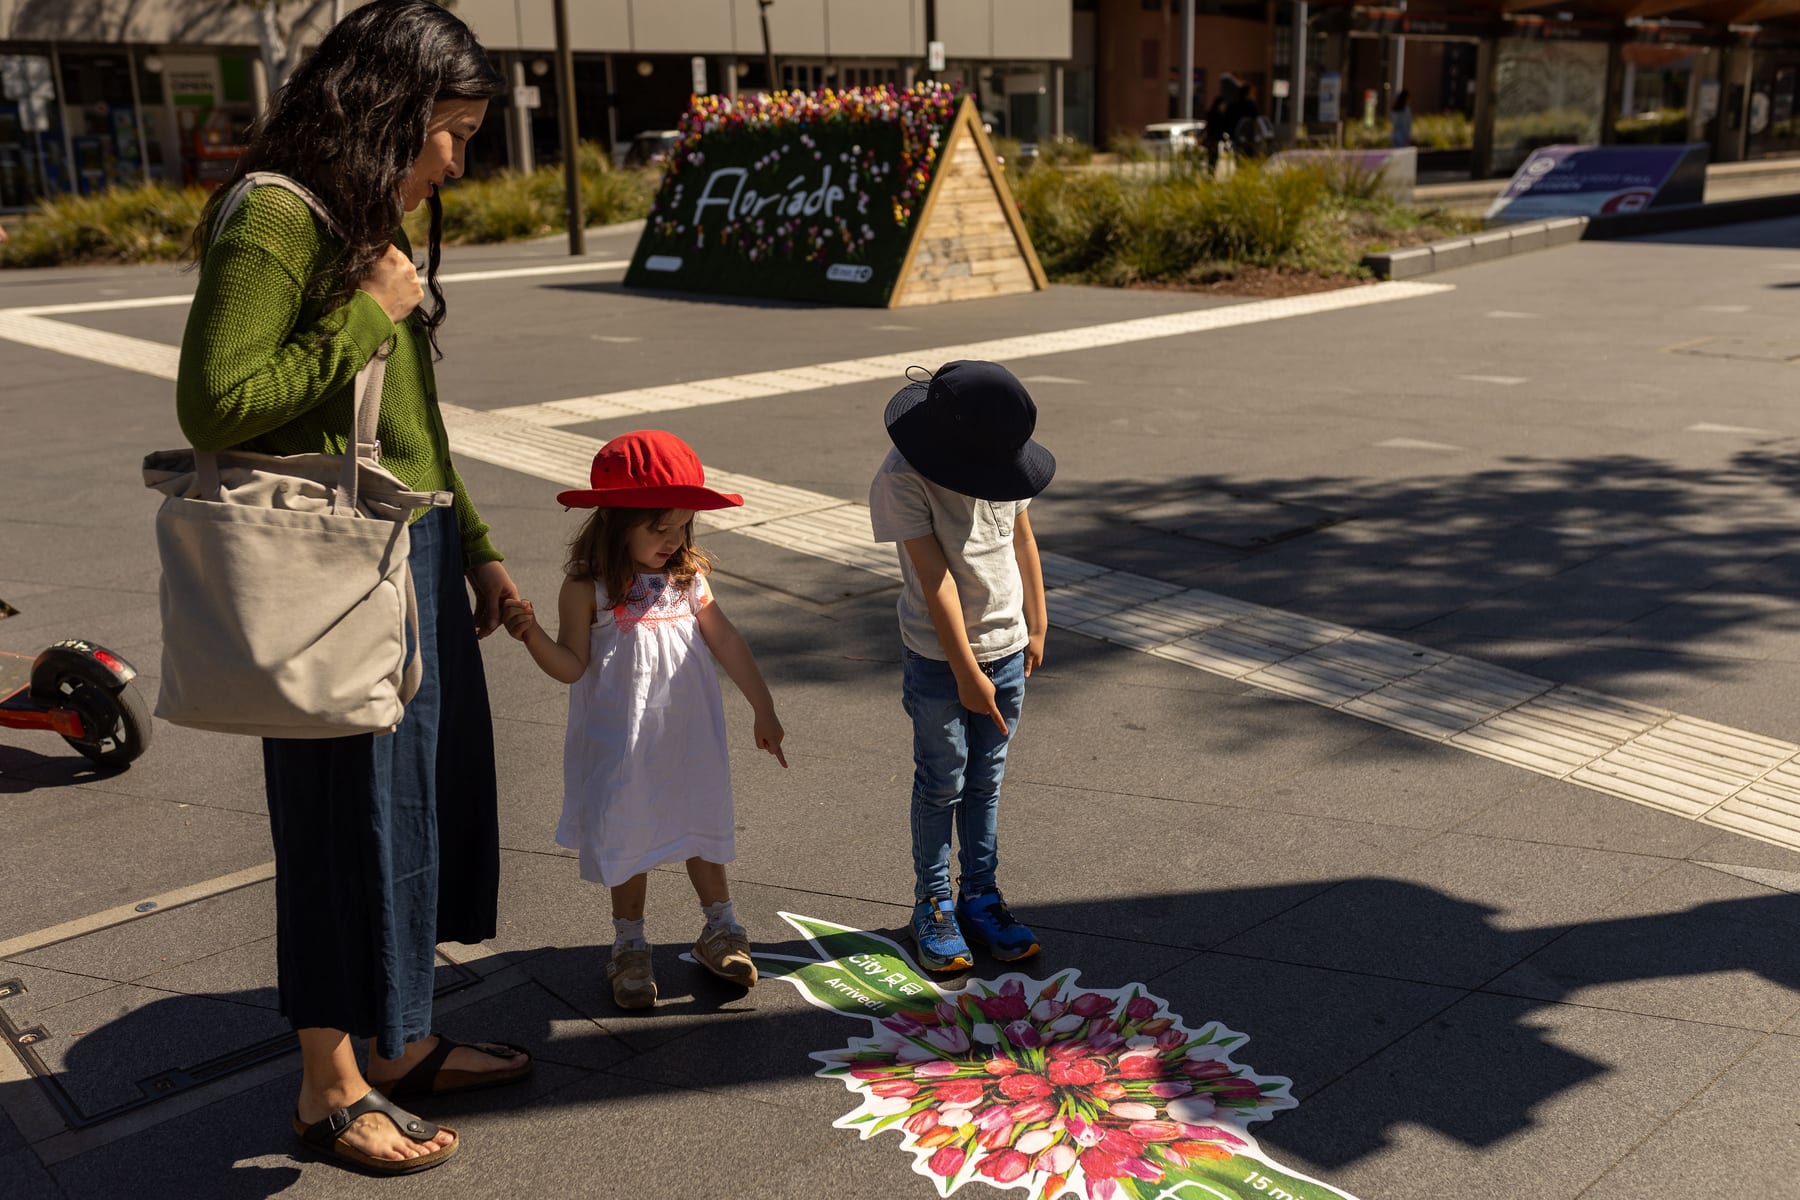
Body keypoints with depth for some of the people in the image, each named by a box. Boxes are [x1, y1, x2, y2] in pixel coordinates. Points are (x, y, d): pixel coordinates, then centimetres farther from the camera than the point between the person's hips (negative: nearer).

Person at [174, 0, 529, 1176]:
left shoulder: (380, 220, 14)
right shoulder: (271, 219, -14)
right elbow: (216, 406, -20)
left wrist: (475, 546, 19)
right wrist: (367, 314, -17)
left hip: (419, 553, 9)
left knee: (431, 795, 15)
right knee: (354, 811, 2)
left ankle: (403, 1044, 33)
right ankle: (329, 1086, 21)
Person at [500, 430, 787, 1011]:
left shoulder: (687, 577, -2)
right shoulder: (587, 587, -14)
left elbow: (727, 642, 5)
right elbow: (572, 667, -11)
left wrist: (763, 708, 7)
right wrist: (533, 635, -31)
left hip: (689, 735, 4)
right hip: (622, 741, -3)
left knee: (702, 823, 15)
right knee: (628, 837, 9)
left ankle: (720, 930, 34)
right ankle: (630, 946, 28)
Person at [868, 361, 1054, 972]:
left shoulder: (999, 455, -3)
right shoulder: (903, 478, -20)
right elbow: (934, 577, -22)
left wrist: (1035, 625, 15)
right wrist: (966, 673, -22)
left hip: (1006, 647, 5)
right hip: (939, 658, -4)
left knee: (986, 780, 13)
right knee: (942, 783, 6)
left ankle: (981, 897, 26)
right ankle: (933, 904, 22)